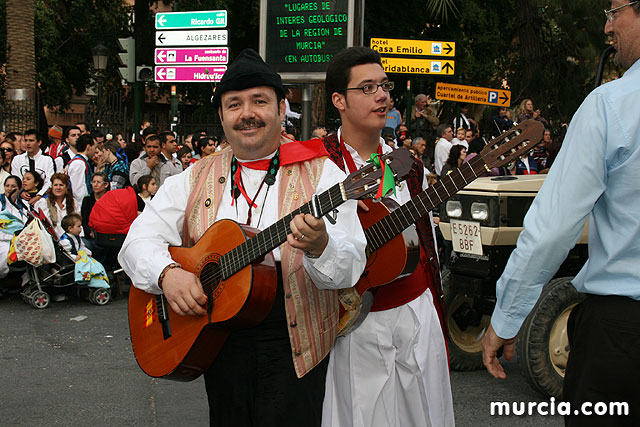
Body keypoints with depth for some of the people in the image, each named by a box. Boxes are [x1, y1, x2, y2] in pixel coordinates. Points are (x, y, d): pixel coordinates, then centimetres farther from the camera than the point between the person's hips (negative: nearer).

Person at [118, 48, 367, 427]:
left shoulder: (321, 173, -3)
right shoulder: (195, 180, 9)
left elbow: (351, 267, -12)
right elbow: (139, 240, 3)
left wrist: (319, 246, -35)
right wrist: (168, 272, -18)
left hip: (293, 350, -3)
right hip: (218, 344, 3)